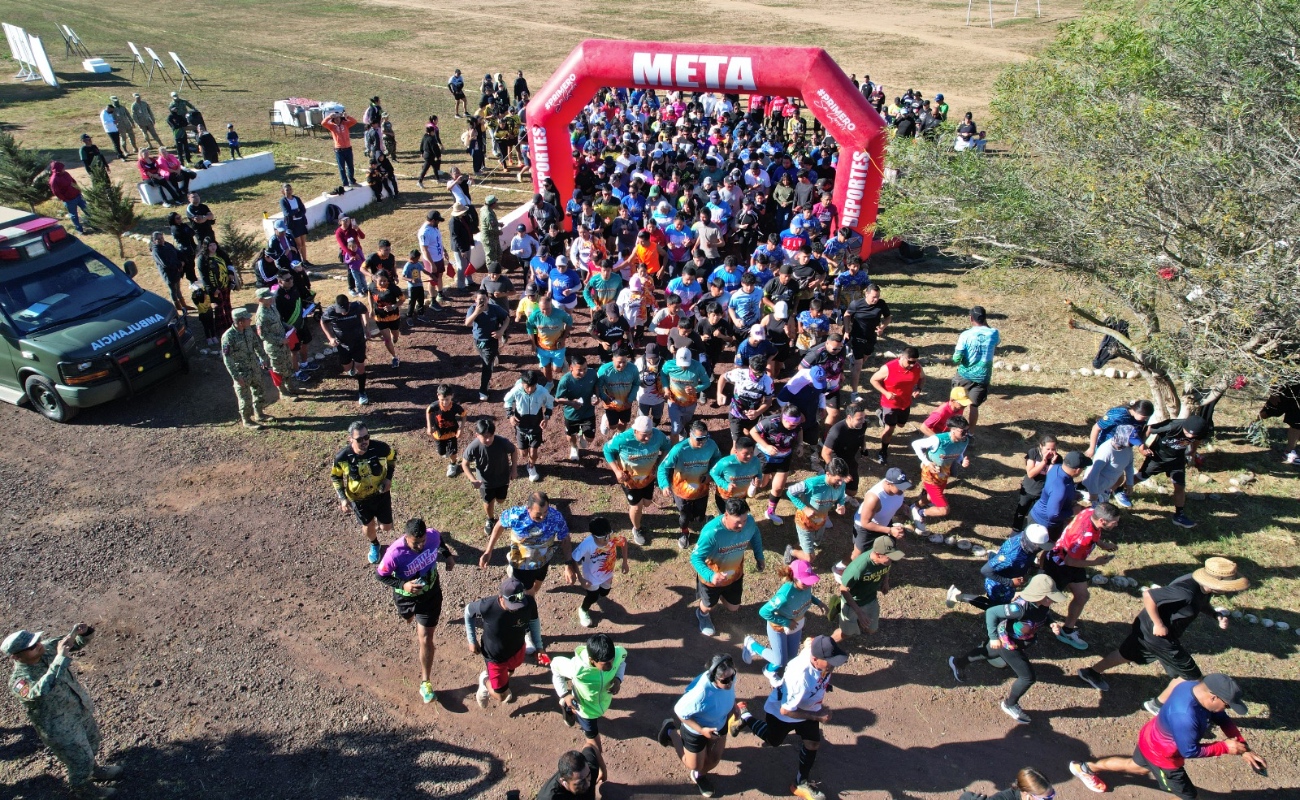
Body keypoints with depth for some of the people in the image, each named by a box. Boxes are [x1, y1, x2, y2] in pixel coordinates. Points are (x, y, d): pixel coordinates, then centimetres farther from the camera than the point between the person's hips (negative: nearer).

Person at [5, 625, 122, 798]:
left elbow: (78, 642, -4)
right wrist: (61, 657, -56)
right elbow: (41, 691, -53)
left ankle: (93, 770, 59)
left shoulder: (47, 648, -16)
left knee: (92, 744, 31)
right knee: (80, 762, 17)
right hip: (61, 729, -6)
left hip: (82, 711, 6)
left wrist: (82, 632, -28)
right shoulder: (19, 680, -33)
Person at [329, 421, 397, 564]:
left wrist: (389, 478, -13)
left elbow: (392, 457, -3)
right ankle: (374, 545, 55)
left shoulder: (381, 447, -28)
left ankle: (380, 522, 52)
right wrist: (342, 498, -17)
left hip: (381, 494, 1)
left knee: (386, 527, 12)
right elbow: (335, 477, -7)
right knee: (368, 527, 19)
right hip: (359, 498, 0)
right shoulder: (341, 457, -28)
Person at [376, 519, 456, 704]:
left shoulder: (433, 535, -28)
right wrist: (402, 585, -33)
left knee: (425, 639, 0)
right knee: (410, 619, 34)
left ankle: (426, 682, 18)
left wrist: (447, 555, -4)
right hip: (406, 596, 0)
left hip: (430, 593, 0)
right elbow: (380, 575, -21)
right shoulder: (395, 554, -38)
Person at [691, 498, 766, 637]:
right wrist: (710, 576, -49)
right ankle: (703, 615, 61)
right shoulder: (711, 532, -42)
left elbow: (755, 535, 1)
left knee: (733, 607, 24)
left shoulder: (750, 522, -26)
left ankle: (721, 595, 57)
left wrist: (759, 556, -2)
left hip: (735, 574, 4)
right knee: (709, 605, 25)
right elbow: (696, 558, -34)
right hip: (712, 577, -4)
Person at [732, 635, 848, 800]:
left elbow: (809, 641, -3)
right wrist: (816, 716, -27)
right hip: (780, 712, -5)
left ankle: (802, 783, 33)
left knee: (813, 744, 10)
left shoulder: (817, 649, -31)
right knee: (773, 740, 22)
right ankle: (744, 715, 42)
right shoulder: (801, 678, -48)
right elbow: (785, 710, -35)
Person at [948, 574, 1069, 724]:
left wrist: (1055, 626, -17)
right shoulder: (1020, 607, -41)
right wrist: (993, 637, -27)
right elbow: (991, 612, -33)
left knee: (988, 653, 30)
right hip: (1007, 644, -8)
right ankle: (1009, 705, 25)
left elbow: (1047, 618, 6)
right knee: (1028, 677, -2)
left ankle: (958, 662, 56)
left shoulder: (1044, 606, -18)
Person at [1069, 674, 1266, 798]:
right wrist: (1226, 747, -22)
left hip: (1151, 737, 9)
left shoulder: (1197, 686, -19)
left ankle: (1085, 767, 49)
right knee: (1187, 796, 13)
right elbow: (1189, 752, -28)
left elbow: (1224, 720, -4)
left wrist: (1244, 749, -10)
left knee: (1137, 765, 34)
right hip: (1161, 755, -9)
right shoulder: (1185, 716, -43)